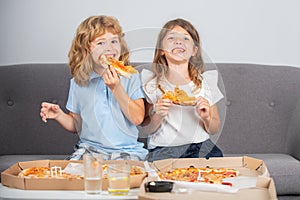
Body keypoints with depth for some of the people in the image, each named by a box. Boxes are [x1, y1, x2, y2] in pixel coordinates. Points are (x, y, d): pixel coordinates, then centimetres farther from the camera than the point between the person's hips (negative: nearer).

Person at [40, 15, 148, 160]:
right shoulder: (78, 82, 6)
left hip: (127, 151, -1)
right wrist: (59, 115, -6)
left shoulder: (131, 77, 0)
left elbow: (138, 119, -9)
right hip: (89, 148, 2)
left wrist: (116, 88, -15)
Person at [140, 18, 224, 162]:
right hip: (163, 149, -2)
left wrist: (206, 118, -9)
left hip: (200, 147, 3)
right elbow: (145, 130, 5)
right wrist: (157, 117, -15)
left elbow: (215, 129, 13)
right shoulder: (153, 84, 3)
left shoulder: (205, 81, 8)